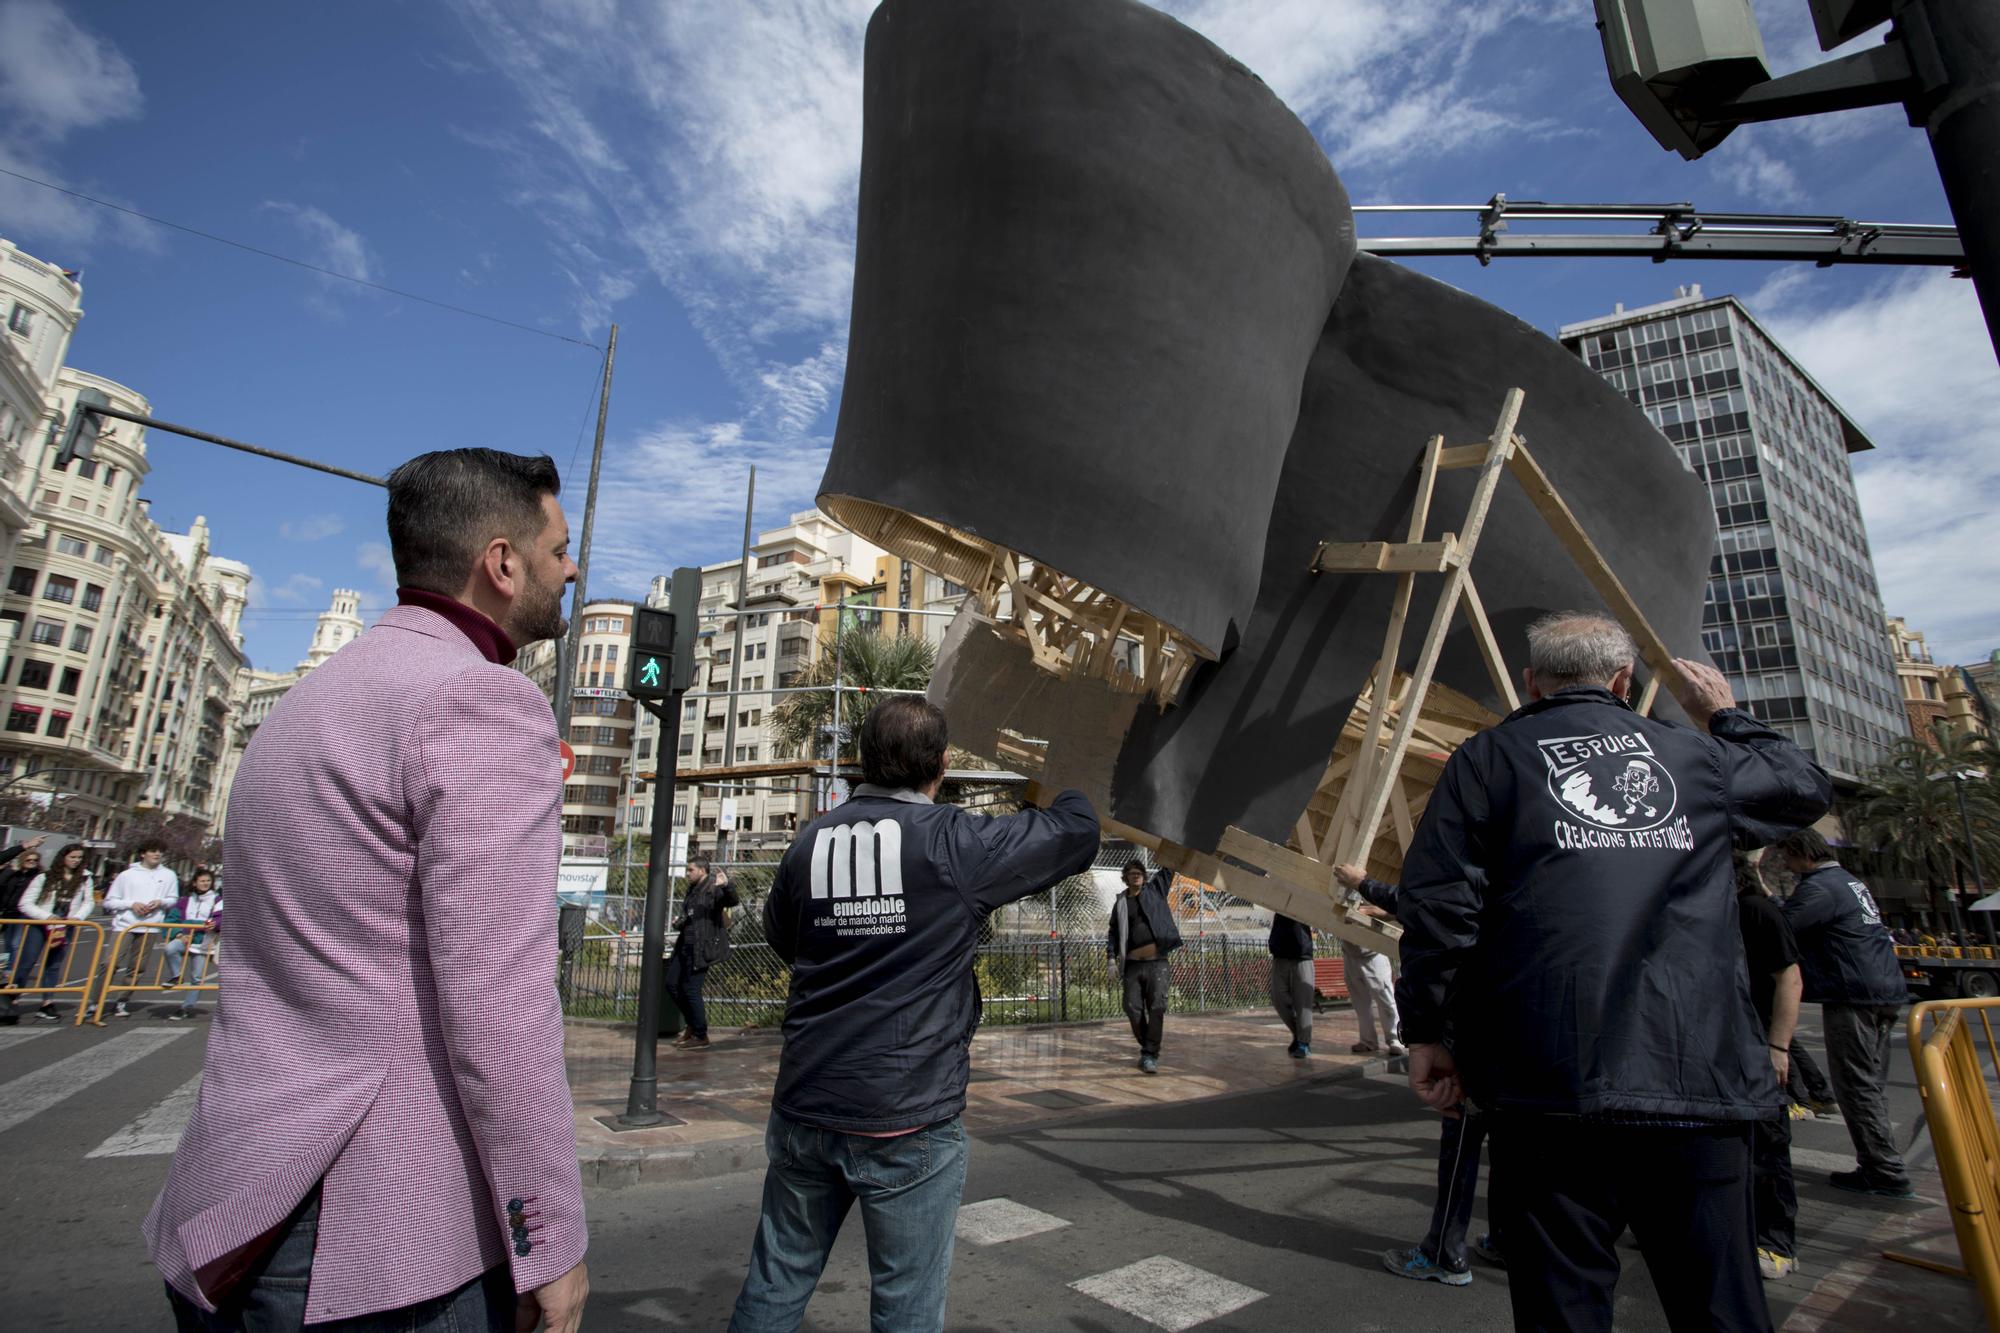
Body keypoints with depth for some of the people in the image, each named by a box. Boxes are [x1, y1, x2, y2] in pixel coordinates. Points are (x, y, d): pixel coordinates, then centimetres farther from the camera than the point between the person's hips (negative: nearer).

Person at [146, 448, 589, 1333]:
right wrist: (549, 1244, -14)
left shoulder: (306, 700, 12)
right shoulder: (482, 700, -19)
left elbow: (286, 962, 17)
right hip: (387, 1244, -8)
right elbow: (497, 1003, -24)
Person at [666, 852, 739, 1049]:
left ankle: (701, 1037, 9)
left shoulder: (713, 889, -13)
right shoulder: (693, 889, 14)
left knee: (691, 990, -5)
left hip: (702, 948, -9)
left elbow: (732, 900, -32)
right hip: (686, 946, 9)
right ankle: (692, 1023, 29)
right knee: (672, 984, 13)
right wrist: (679, 923, 8)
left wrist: (727, 885, -50)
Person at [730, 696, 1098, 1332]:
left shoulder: (810, 841, 0)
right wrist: (1065, 785, 19)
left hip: (804, 1108, 5)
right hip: (906, 1119, -4)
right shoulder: (955, 840, -13)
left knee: (775, 1282, 20)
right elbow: (1077, 829, -1)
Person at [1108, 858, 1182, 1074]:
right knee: (1133, 1009, 1)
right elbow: (1113, 931, 13)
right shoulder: (1120, 902, 10)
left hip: (1157, 963, -2)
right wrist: (1112, 956, 3)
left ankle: (1150, 1055, -1)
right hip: (1132, 965, 2)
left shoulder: (1155, 889, 8)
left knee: (1157, 1008, -8)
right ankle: (1148, 1048, 21)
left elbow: (1169, 867, 5)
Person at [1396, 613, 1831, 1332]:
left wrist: (1428, 1031, 2)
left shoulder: (1488, 758, 2)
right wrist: (1726, 717, 46)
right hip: (1702, 1076, 4)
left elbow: (1436, 904, -6)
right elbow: (1807, 787, 33)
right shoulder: (1697, 755, 12)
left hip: (1555, 1083, -3)